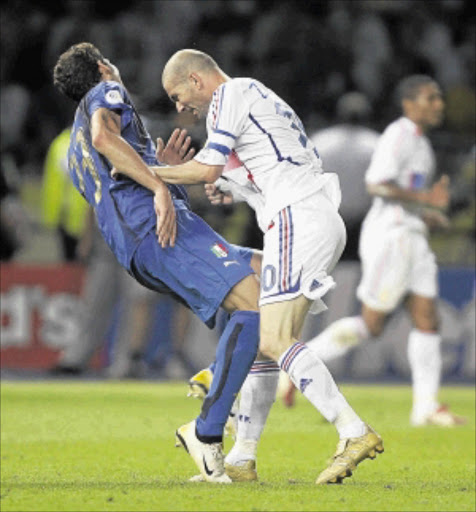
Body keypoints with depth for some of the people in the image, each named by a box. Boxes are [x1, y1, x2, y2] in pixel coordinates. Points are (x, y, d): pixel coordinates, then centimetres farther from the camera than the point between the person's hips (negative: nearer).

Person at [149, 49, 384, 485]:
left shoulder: (229, 96, -1)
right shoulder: (259, 96, 27)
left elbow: (206, 170, -9)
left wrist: (144, 171, 2)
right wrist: (236, 188, 21)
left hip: (298, 219, -10)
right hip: (324, 221, 10)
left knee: (275, 340, -16)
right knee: (259, 340, 11)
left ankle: (355, 433, -25)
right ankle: (242, 458, 12)